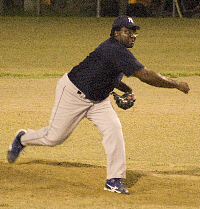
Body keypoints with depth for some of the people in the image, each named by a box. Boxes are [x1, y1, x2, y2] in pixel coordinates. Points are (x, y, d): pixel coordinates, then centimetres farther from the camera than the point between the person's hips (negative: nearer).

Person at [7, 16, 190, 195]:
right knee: (55, 136, 5)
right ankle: (23, 139, 36)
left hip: (98, 99, 9)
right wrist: (176, 85, -33)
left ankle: (114, 180, -8)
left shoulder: (120, 50, 0)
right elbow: (145, 75, -38)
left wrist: (126, 89, 4)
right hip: (73, 94, -9)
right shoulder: (115, 50, -31)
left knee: (113, 129, -11)